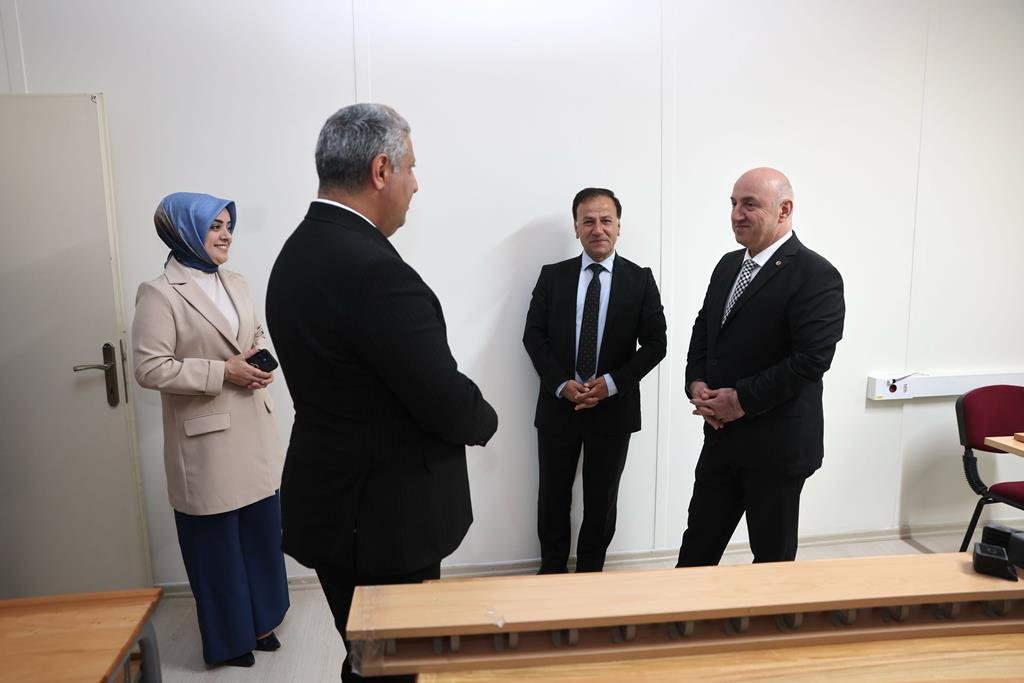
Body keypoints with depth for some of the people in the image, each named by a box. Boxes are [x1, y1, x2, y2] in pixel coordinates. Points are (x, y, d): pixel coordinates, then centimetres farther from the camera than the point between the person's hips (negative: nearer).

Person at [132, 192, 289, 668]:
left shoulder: (236, 284, 9)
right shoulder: (159, 293, -12)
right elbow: (150, 369, -17)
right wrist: (222, 372, -21)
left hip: (254, 434, 7)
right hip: (207, 441, -6)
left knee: (263, 533, 16)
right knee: (218, 543, 10)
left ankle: (259, 622, 36)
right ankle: (229, 638, 30)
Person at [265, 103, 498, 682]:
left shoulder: (297, 253, 5)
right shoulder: (373, 268, -26)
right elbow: (446, 402, -23)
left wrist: (466, 413, 6)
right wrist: (485, 420, -1)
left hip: (335, 503, 9)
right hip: (383, 515, -9)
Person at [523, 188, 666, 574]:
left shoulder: (640, 280, 0)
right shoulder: (553, 276, 2)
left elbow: (655, 343, -3)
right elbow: (533, 335, -1)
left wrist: (612, 383, -15)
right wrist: (561, 384, -14)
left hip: (614, 408, -1)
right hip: (558, 405, 1)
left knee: (601, 499, 12)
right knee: (553, 497, 12)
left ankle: (590, 574, 31)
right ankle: (552, 571, 32)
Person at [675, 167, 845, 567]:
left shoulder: (816, 275, -14)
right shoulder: (728, 265, 11)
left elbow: (812, 359, -21)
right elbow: (703, 331, 15)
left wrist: (742, 400, -18)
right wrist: (697, 383, -3)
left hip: (777, 443, -7)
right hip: (722, 437, 7)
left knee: (773, 556, 13)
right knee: (698, 545, 15)